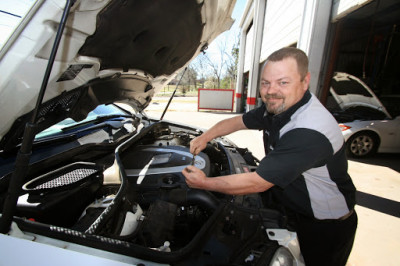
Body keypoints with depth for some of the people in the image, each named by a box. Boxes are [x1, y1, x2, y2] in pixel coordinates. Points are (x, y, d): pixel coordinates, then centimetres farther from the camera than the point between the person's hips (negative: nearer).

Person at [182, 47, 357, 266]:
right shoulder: (275, 107, -9)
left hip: (326, 227, -6)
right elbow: (239, 121, 6)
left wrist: (204, 183, -24)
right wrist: (205, 137, -7)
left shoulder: (309, 132, -38)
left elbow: (257, 183, -35)